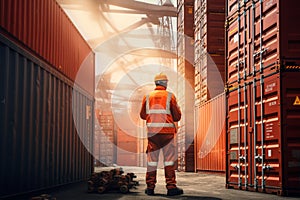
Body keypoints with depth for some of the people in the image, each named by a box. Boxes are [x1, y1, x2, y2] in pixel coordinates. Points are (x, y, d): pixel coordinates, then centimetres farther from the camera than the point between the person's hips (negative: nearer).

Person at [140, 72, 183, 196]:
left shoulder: (147, 96, 6)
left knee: (152, 159, 8)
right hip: (167, 131, -2)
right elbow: (177, 116, 2)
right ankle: (171, 187, -1)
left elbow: (142, 115, 14)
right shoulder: (170, 96, -1)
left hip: (152, 131, 3)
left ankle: (150, 187, 9)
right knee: (169, 159, 2)